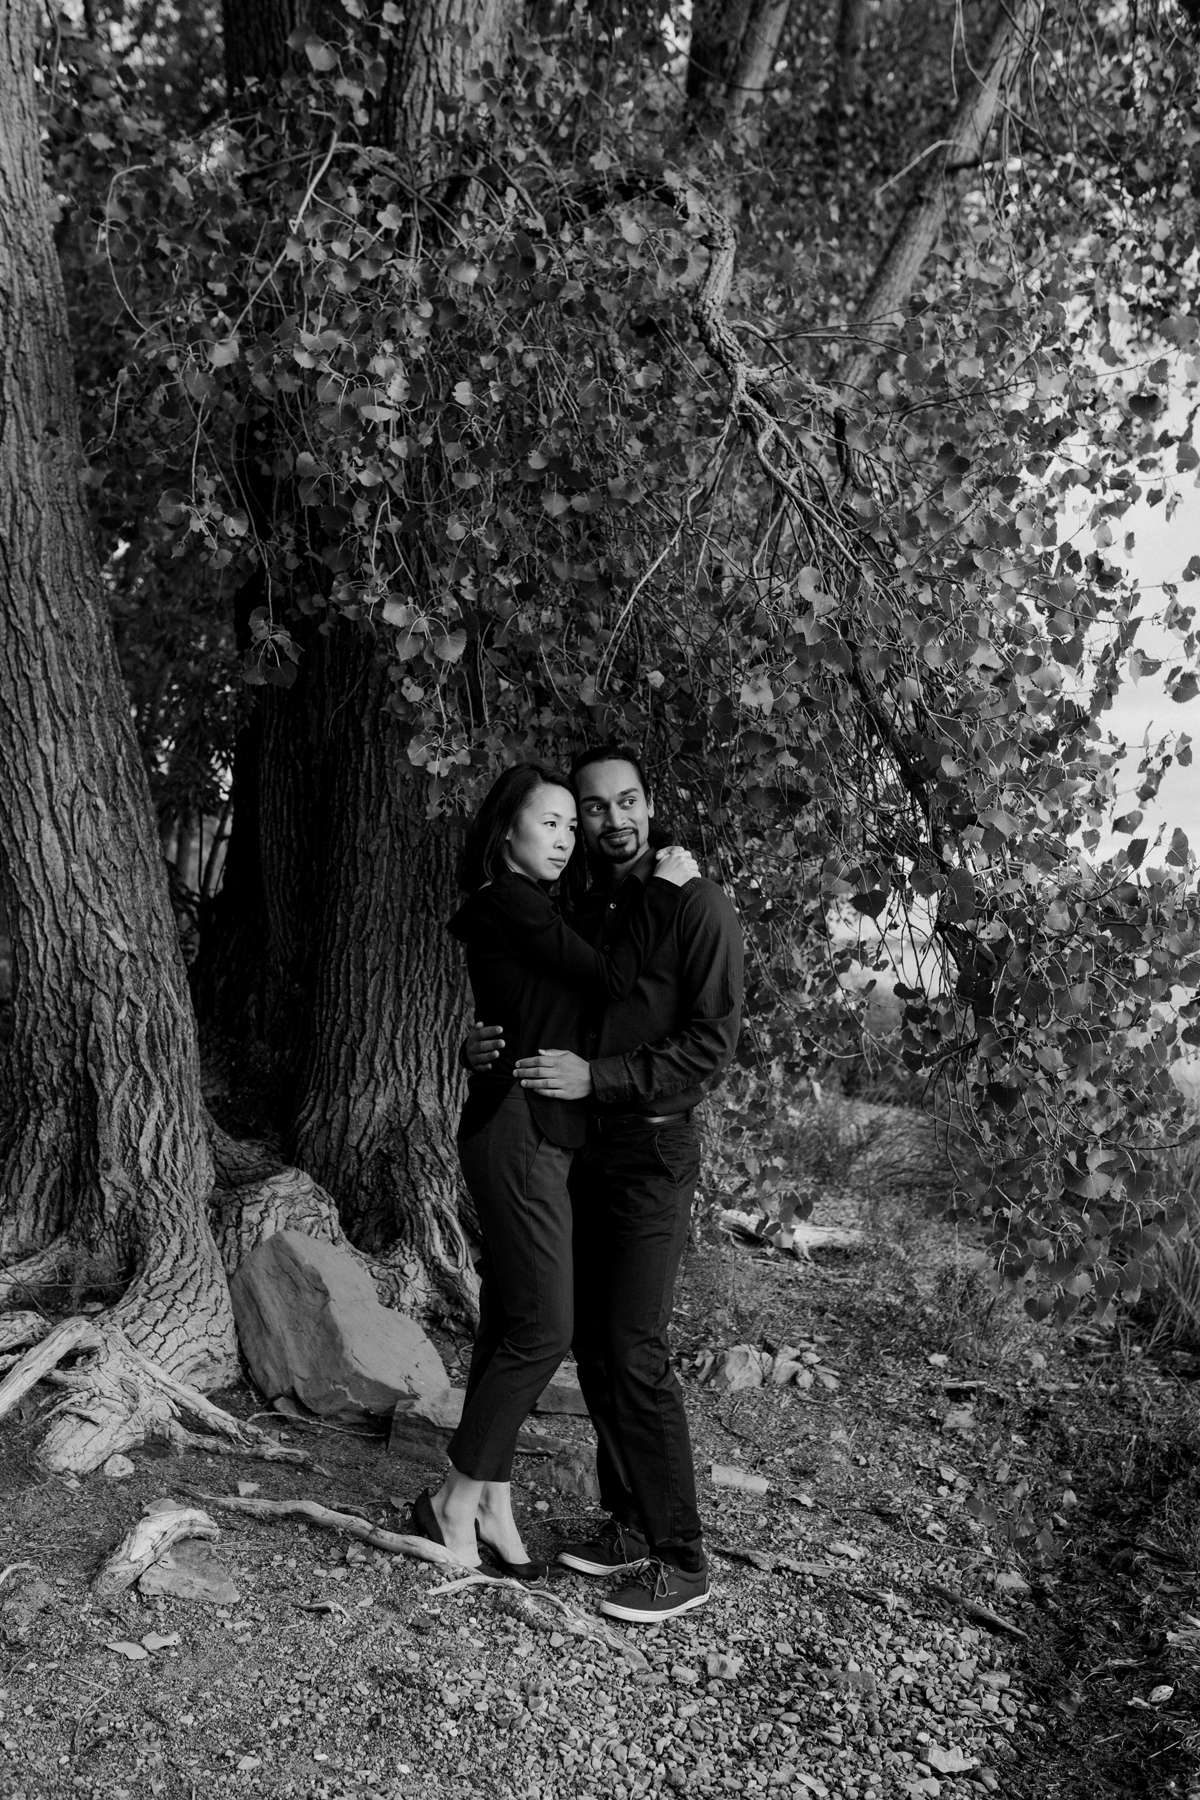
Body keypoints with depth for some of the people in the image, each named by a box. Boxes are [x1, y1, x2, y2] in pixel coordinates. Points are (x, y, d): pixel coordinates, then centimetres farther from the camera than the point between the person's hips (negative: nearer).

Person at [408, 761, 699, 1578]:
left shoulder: (526, 908, 18)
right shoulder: (511, 904, -11)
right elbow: (612, 978, -15)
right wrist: (664, 889, -7)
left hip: (533, 1136, 10)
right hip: (520, 1135, -10)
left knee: (510, 1326, 13)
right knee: (543, 1329, -5)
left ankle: (493, 1504, 22)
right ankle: (455, 1502, 8)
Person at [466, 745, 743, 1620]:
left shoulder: (697, 906, -8)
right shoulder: (579, 911, 13)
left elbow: (714, 1042, -15)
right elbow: (544, 1018, 20)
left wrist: (596, 1077, -22)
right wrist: (490, 1045, -2)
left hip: (653, 1152, -7)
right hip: (578, 1152, 7)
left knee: (634, 1350, -8)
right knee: (592, 1346, 11)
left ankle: (682, 1561, 4)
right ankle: (629, 1525, 25)